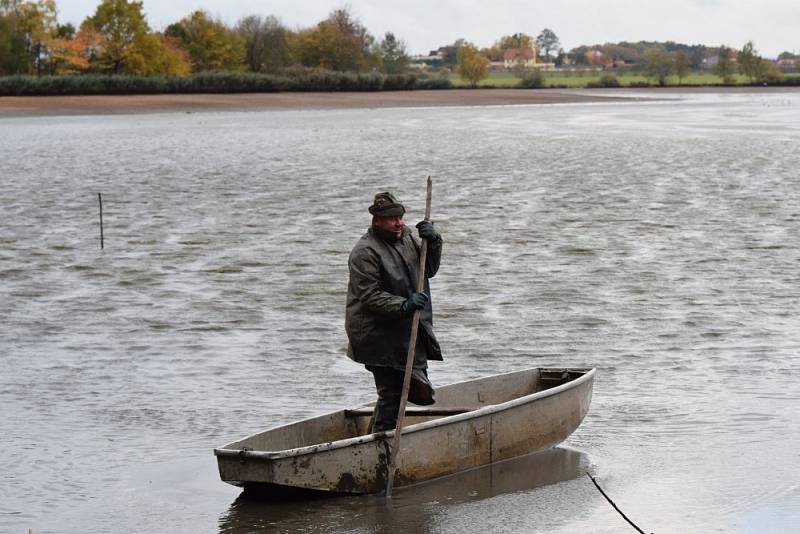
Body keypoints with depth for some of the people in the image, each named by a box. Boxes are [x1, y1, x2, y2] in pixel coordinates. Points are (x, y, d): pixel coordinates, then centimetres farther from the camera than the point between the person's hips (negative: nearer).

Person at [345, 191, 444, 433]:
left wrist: (433, 242, -2)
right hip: (380, 338, -8)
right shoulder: (364, 252, -15)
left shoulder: (406, 237, 11)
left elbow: (429, 270, 15)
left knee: (420, 392, 13)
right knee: (391, 394, -8)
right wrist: (404, 306, -30)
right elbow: (370, 296, -20)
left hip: (410, 333, 8)